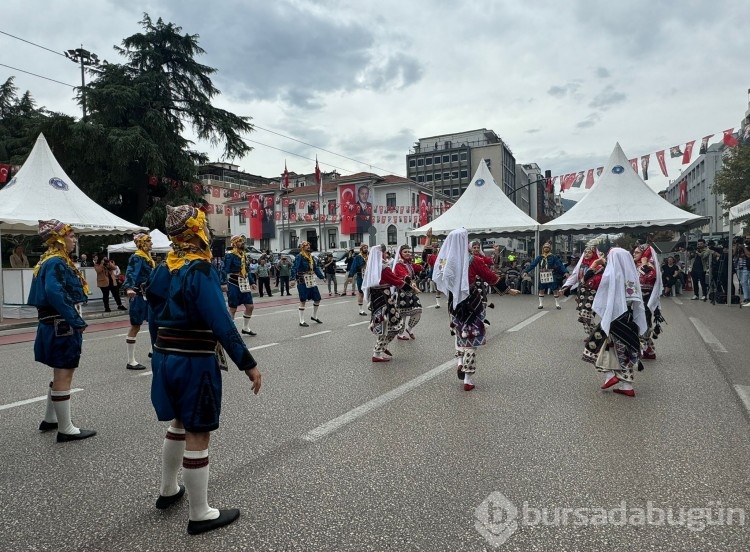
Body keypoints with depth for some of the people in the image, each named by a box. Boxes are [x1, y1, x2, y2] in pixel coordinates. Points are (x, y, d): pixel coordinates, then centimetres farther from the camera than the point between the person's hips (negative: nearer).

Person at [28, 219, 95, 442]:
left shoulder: (53, 261, 14)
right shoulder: (56, 263, -17)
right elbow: (54, 293, -32)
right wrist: (76, 321, -29)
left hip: (56, 325, 11)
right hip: (62, 326, -11)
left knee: (60, 373, 22)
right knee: (64, 375, -3)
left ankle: (50, 419, 34)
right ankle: (65, 429, 7)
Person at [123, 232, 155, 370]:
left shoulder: (148, 257, 13)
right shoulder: (136, 258, -14)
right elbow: (131, 273, -31)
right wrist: (129, 288, -48)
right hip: (139, 296, -9)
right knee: (135, 327, -4)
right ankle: (131, 361, 2)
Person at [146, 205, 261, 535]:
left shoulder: (162, 270, 7)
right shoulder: (200, 271, -18)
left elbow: (154, 319, 14)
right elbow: (221, 324, -24)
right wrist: (248, 364, -20)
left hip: (165, 358, 9)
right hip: (195, 362, -9)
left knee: (179, 424, 25)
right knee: (197, 435, 2)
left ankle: (168, 492, 41)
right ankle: (200, 515, 14)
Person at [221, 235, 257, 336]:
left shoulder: (244, 255, 13)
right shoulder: (230, 255, -11)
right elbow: (225, 270, -18)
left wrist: (252, 282, 19)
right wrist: (224, 283, -28)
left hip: (244, 285, 8)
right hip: (234, 285, -8)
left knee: (250, 306, 8)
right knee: (232, 309, 0)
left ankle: (245, 328, 23)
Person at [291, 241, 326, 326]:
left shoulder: (311, 257, 12)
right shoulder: (299, 257, -12)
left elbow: (315, 268, 21)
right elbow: (294, 268, -22)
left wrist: (322, 277, 24)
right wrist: (293, 278, -34)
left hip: (311, 282, 8)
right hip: (303, 282, -7)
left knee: (317, 299, 11)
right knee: (302, 301, -1)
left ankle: (314, 316, 32)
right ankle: (302, 321, 8)